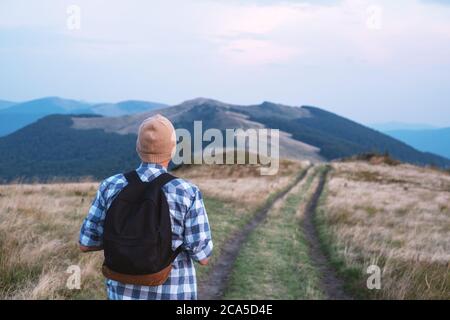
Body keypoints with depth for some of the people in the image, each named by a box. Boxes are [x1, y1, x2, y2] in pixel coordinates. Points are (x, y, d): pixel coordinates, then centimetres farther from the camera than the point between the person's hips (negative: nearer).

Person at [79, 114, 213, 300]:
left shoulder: (111, 186, -9)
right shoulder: (188, 193, -18)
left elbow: (86, 243, -3)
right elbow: (202, 256, -13)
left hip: (126, 292, 3)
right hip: (172, 296, -2)